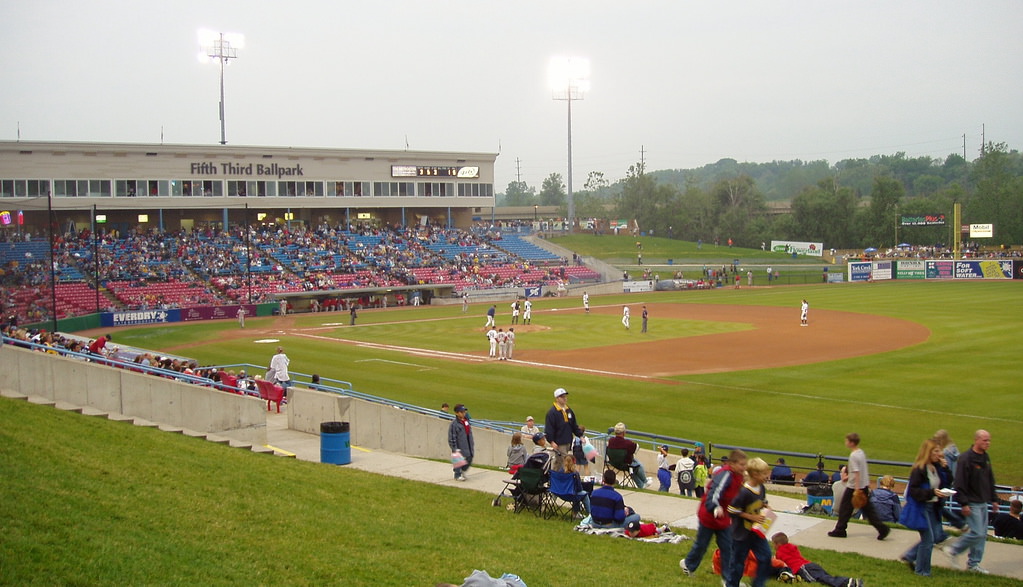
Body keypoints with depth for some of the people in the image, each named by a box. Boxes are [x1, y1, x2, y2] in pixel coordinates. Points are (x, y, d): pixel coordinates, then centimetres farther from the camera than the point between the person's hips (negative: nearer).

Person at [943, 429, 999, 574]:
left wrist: (994, 499, 18)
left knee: (982, 534, 9)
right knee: (977, 533, -12)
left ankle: (973, 563, 17)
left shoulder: (986, 458, 10)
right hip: (972, 503, -8)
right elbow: (960, 483, -18)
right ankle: (953, 550, 5)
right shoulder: (966, 458, -16)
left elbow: (990, 480, 20)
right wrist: (964, 503, -21)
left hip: (983, 503, 8)